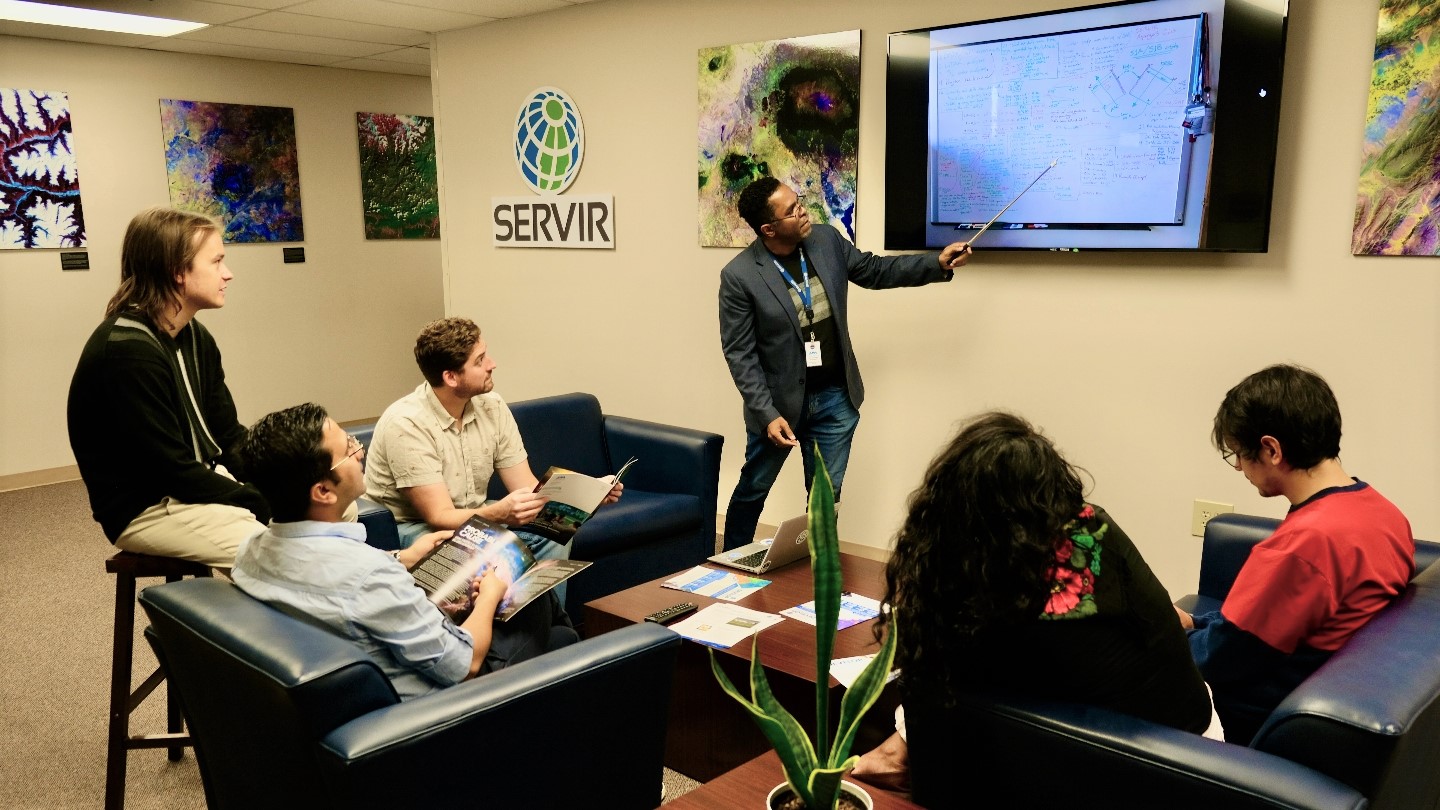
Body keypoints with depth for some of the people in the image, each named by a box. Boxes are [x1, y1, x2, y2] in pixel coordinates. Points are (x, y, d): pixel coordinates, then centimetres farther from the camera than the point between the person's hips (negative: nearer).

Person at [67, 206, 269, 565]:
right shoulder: (127, 353, -21)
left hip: (203, 482, 9)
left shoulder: (196, 337, 8)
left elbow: (228, 437, 8)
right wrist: (264, 503, -19)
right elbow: (171, 471, -22)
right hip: (147, 507, -9)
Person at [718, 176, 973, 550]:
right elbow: (739, 352, -15)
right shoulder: (739, 276, -17)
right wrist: (767, 414, -20)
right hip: (779, 401, -3)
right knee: (752, 490, 14)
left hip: (835, 399, 4)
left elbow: (875, 270, 11)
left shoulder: (826, 240, -3)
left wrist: (938, 263, 1)